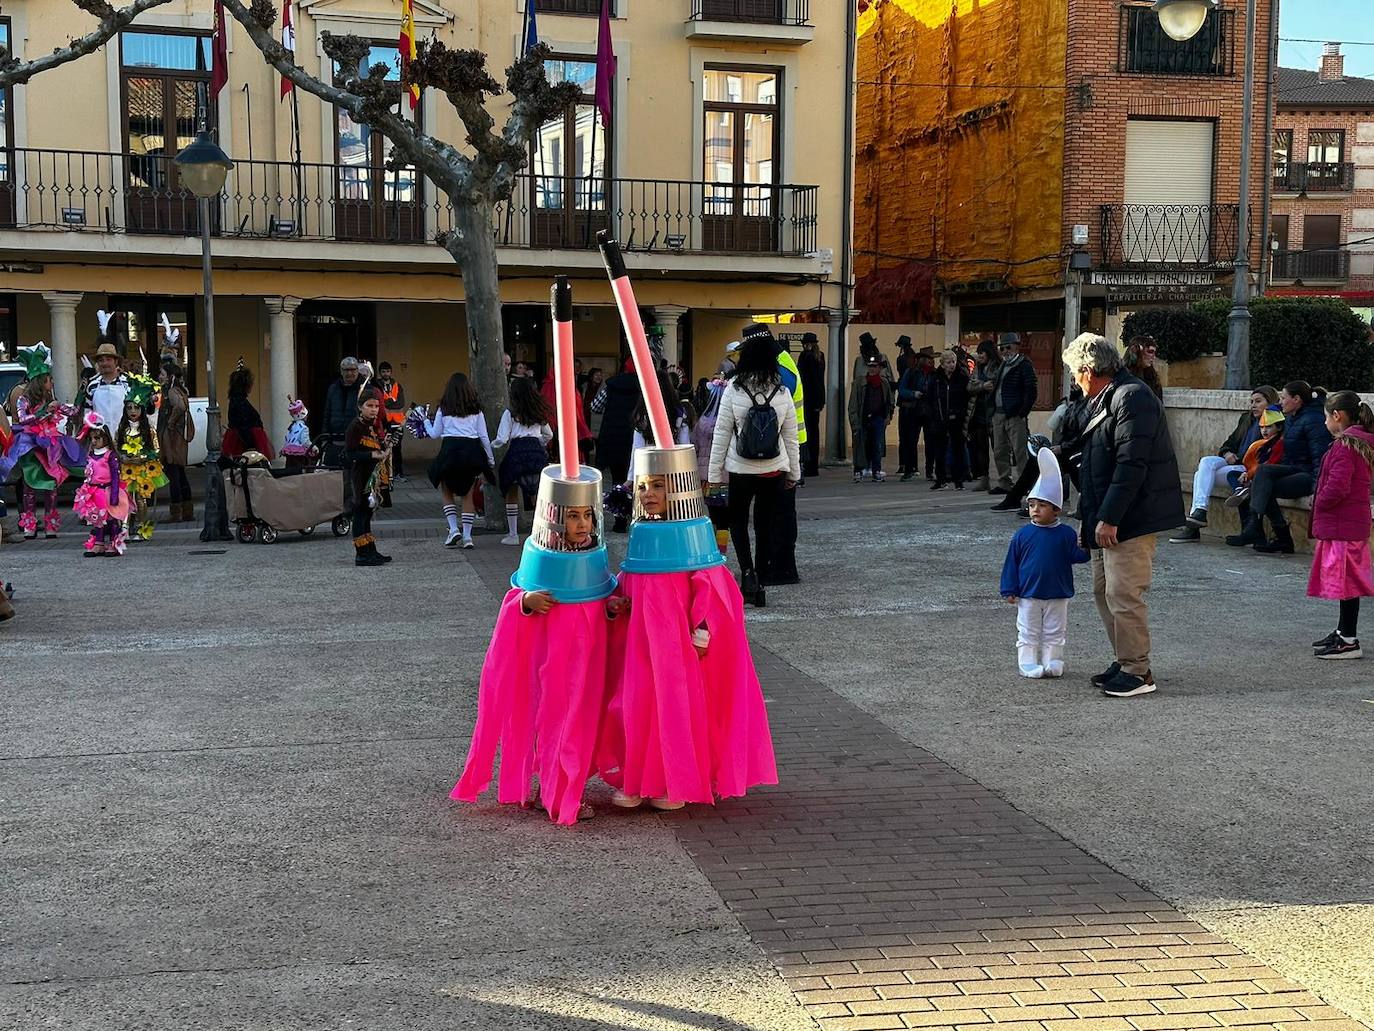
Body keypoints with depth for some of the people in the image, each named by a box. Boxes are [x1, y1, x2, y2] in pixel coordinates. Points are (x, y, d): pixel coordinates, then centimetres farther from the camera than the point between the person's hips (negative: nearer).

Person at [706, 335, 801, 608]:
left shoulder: (733, 390, -10)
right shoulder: (782, 393, -3)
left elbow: (721, 434, -6)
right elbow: (790, 437, 4)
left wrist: (714, 473, 1)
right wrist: (794, 473, 15)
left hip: (741, 470, -2)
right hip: (774, 471, 2)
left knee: (738, 521, 15)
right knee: (765, 524, 12)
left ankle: (748, 573, -5)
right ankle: (759, 586, 15)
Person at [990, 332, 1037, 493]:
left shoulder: (1024, 365, -4)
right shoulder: (1002, 366, 21)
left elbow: (1031, 391, -11)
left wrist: (1023, 412, -17)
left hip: (1015, 415, -8)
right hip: (998, 414, 8)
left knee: (1020, 452, -8)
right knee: (999, 452, 11)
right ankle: (1004, 483, 18)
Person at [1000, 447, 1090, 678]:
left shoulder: (1066, 534, -5)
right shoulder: (1022, 535, -5)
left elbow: (1077, 556, -8)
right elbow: (1011, 563, -2)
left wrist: (1083, 548, -30)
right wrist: (1010, 590, -4)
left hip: (1057, 596, 0)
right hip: (1028, 595, 0)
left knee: (1054, 633, 10)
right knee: (1028, 633, 6)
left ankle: (1052, 663, 19)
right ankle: (1029, 664, 13)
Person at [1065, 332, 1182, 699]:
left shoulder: (1132, 398, -16)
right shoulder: (1104, 400, 17)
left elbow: (1131, 465, -23)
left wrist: (1109, 517, -23)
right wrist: (1092, 514, 20)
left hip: (1132, 518, -11)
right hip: (1107, 517, 11)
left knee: (1124, 595, -8)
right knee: (1104, 590, 14)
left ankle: (1138, 672, 1)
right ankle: (1125, 662, 24)